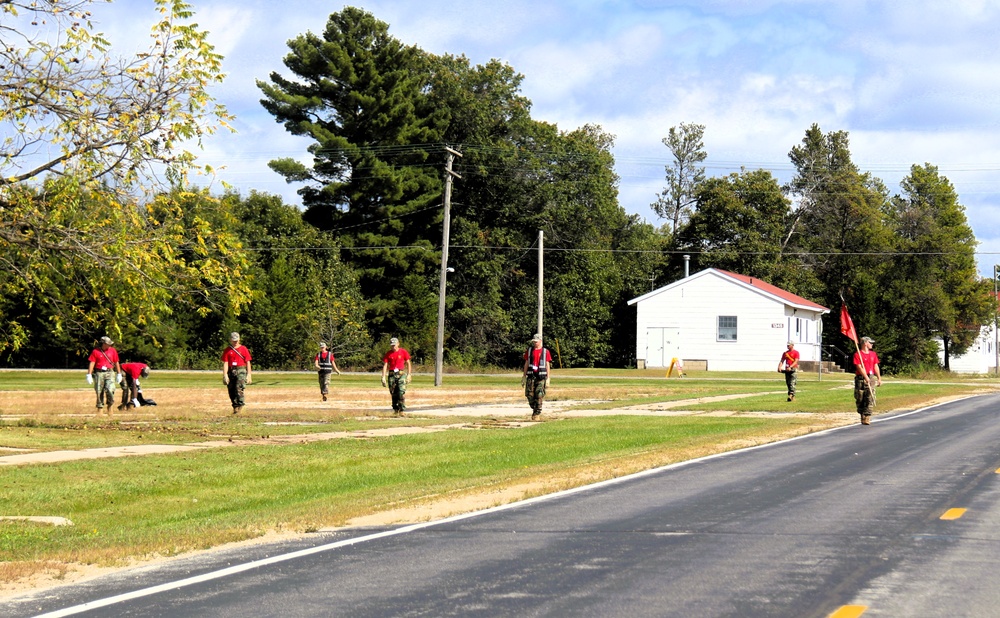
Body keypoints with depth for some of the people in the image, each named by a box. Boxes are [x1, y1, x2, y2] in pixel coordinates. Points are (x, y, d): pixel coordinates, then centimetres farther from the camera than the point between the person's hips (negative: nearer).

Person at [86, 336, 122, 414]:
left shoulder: (113, 351, 8)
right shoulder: (96, 351, 1)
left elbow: (116, 363, 14)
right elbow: (92, 363, 0)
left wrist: (119, 374, 14)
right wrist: (89, 375, -6)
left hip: (110, 373, 0)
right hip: (99, 373, 0)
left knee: (110, 390, -16)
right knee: (99, 392, 1)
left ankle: (109, 406, 4)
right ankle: (99, 408, 11)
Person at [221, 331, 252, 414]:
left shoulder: (243, 349, 5)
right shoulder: (227, 350, 9)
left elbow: (248, 362, 5)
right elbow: (225, 363, 4)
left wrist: (249, 374, -1)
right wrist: (225, 375, -6)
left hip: (241, 371, -3)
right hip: (231, 371, 3)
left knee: (238, 388, -19)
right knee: (231, 391, 2)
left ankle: (240, 405, -16)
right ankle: (235, 407, 13)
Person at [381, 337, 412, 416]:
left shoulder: (403, 352, 3)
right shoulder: (388, 354, 6)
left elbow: (408, 363, 7)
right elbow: (385, 365, 4)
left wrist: (409, 375, 1)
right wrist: (383, 377, -4)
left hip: (401, 374, -2)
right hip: (391, 375, 2)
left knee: (401, 392, -13)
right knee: (393, 394, 4)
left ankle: (402, 410, -12)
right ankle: (395, 410, 12)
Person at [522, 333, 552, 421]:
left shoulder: (545, 352, 3)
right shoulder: (529, 350, 10)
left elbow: (547, 365, 3)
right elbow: (526, 363, 12)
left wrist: (548, 378, -2)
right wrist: (524, 376, 8)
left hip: (541, 377, -2)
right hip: (531, 376, 2)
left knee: (539, 396, -7)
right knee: (529, 395, -2)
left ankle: (537, 414, 1)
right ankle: (534, 409, 21)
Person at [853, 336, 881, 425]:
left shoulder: (873, 354, 15)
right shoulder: (858, 354, -4)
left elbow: (876, 366, 17)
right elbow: (859, 367, -13)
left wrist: (879, 378, 12)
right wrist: (866, 377, -23)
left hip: (870, 378, 4)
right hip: (860, 379, -4)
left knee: (870, 399, -9)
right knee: (860, 399, 4)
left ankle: (867, 418, -13)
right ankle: (862, 416, 18)